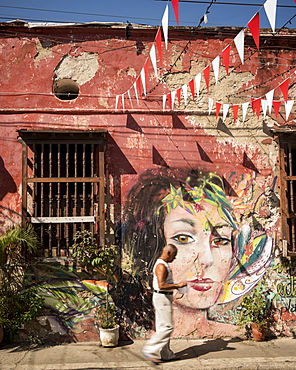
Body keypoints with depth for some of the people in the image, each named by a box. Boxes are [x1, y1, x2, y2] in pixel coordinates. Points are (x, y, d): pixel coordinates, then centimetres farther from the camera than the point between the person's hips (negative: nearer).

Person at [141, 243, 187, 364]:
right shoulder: (161, 266, -19)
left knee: (162, 327, 13)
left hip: (164, 298, 11)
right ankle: (150, 350, -4)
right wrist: (177, 285, -21)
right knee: (167, 327, -8)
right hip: (162, 298, -11)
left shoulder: (163, 264, 14)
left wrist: (176, 286, 15)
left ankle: (165, 354, 20)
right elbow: (161, 285, -27)